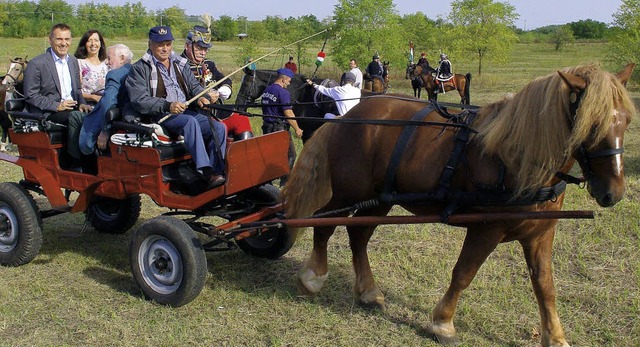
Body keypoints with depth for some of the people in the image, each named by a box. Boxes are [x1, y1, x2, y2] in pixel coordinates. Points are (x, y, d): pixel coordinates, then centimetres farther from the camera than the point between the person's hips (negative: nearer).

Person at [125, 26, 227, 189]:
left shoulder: (180, 64, 18)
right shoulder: (139, 68, 1)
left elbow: (194, 86, 17)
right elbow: (139, 100, -10)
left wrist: (201, 97, -10)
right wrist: (168, 106, -26)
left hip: (187, 111, 6)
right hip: (160, 117, -6)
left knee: (219, 127, -16)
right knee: (190, 121, -36)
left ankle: (217, 172, -21)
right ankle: (206, 171, -44)